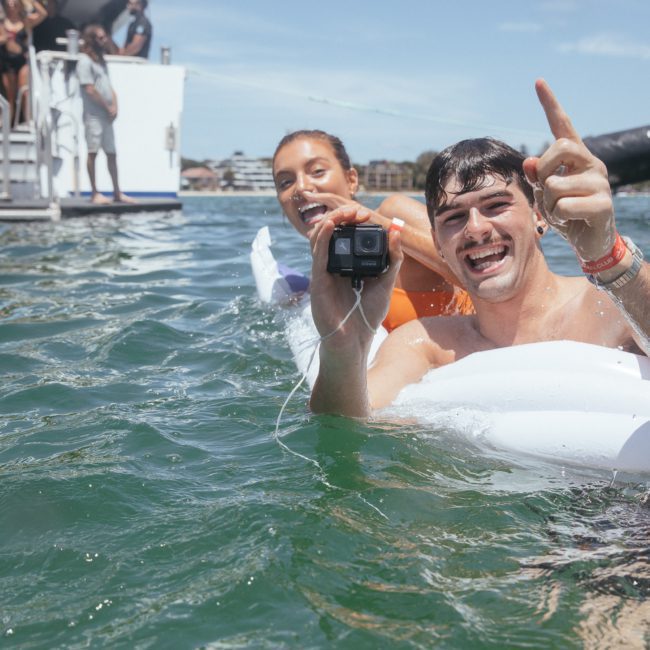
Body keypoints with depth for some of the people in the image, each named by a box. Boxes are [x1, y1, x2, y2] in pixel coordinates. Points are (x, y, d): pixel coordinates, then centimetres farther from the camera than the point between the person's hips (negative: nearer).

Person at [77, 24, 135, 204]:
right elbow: (90, 89, -15)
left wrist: (115, 106, 1)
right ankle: (94, 193, 1)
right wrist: (108, 107, -9)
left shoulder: (100, 60, 18)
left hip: (107, 115, 8)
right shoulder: (84, 61, -8)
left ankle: (117, 192, 14)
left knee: (112, 154, 9)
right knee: (93, 152, -3)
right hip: (93, 115, -8)